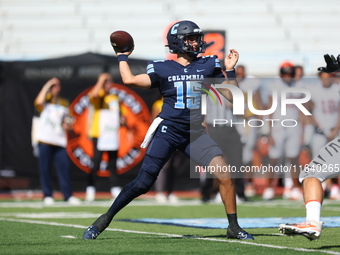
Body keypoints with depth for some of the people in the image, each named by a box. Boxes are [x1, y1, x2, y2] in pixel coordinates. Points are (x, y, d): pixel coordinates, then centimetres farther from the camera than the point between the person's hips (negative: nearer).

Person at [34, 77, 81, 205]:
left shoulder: (64, 103, 19)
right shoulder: (46, 100, 5)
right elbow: (39, 102, -20)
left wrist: (67, 125, 2)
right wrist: (46, 86, -14)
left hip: (59, 141, 3)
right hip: (45, 140, -3)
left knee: (64, 167, -3)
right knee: (45, 168, -3)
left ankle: (68, 195, 1)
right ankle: (47, 195, 5)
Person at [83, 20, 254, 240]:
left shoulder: (208, 65, 5)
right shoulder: (162, 69, 0)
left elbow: (231, 96, 7)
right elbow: (130, 80, -9)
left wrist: (230, 71, -4)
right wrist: (122, 57, 6)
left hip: (195, 132, 2)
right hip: (168, 130, -2)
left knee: (225, 175, -13)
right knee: (143, 183, -6)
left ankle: (234, 227, 1)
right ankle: (105, 219, 10)